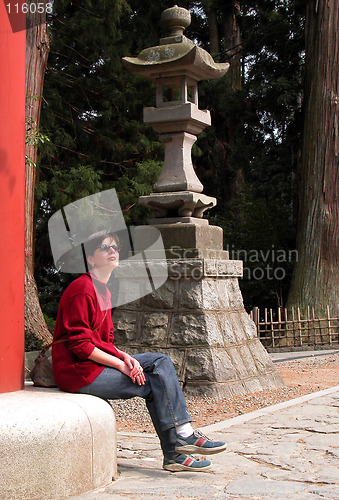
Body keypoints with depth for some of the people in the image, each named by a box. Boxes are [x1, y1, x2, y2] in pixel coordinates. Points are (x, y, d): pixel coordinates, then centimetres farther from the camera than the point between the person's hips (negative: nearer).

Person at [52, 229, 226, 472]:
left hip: (98, 361, 9)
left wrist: (126, 357, -6)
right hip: (79, 371, -9)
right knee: (155, 382, -11)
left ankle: (183, 434, -9)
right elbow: (79, 345, -20)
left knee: (161, 361, -3)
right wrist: (122, 364, -18)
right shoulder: (83, 290, -15)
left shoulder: (103, 291, 16)